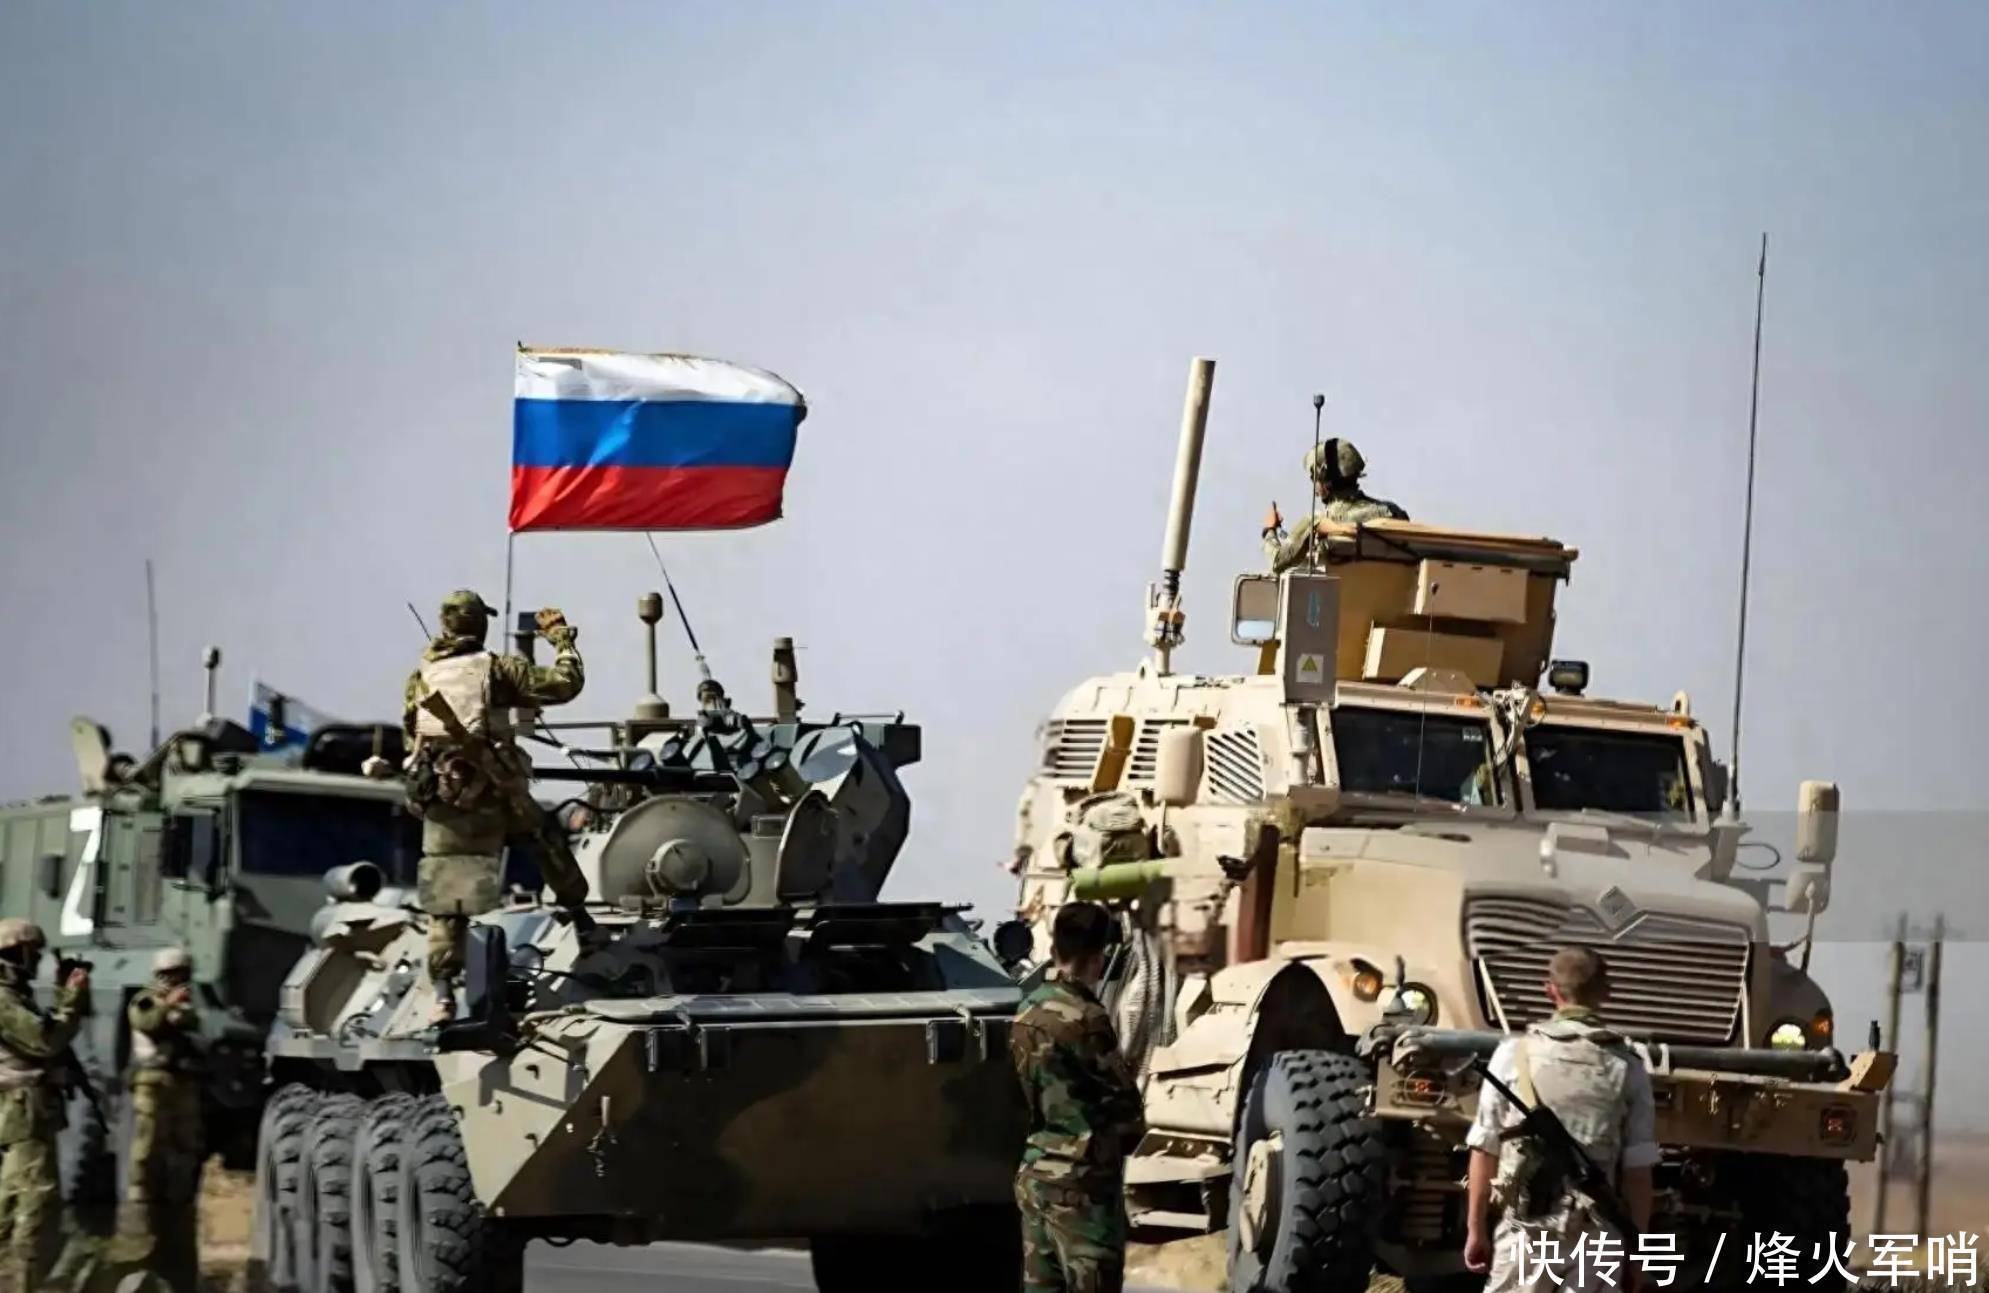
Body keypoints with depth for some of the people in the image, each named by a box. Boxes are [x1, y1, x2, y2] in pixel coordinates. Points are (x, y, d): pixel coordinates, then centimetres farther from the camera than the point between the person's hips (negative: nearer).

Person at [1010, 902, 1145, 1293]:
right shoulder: (1083, 1017, -17)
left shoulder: (1029, 1010, 8)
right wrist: (1123, 1136, 11)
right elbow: (1122, 1097, -7)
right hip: (1082, 1181, -8)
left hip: (1035, 1173, 8)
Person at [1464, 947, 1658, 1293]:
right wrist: (1635, 1243, 10)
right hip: (1596, 1232, 1)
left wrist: (1476, 1228, 10)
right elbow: (1637, 1169, 1)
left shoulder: (1515, 1054, 0)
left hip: (1526, 1227, 0)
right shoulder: (1627, 1068, 2)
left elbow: (1484, 1150, 2)